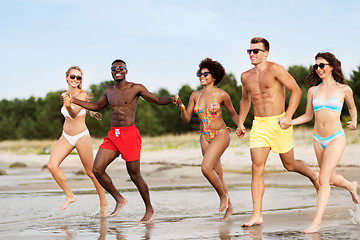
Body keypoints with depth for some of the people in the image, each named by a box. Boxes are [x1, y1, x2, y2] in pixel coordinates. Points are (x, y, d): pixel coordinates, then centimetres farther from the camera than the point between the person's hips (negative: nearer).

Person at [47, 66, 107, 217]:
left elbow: (74, 113, -34)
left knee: (91, 172, 3)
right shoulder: (66, 95, 6)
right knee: (52, 165, -15)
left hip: (81, 136, -6)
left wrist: (69, 106, -52)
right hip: (66, 136, 6)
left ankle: (103, 204, 21)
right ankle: (69, 195, 0)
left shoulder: (82, 95, -14)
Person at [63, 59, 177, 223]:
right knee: (97, 170, -6)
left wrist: (172, 99, -22)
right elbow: (97, 106, 31)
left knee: (134, 174, -1)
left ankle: (149, 210, 16)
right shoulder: (109, 91, 14)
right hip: (112, 135, 6)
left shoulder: (136, 88, -3)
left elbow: (158, 100, 0)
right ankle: (119, 200, 14)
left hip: (130, 134, -6)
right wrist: (74, 100, 26)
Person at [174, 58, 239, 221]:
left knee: (206, 168, -23)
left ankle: (223, 196, 0)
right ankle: (229, 207, 26)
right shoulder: (195, 95, 4)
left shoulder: (221, 94, -7)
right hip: (205, 137, 5)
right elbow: (186, 119, 5)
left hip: (220, 134, -5)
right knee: (217, 176, 10)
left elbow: (233, 114, 6)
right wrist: (181, 108, -13)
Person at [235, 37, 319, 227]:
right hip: (258, 125, 4)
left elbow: (296, 91, -11)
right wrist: (240, 123, 20)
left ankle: (313, 176, 44)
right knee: (257, 168, -8)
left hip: (278, 123, -4)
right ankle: (257, 215, -8)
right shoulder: (246, 76, 10)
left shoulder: (275, 69, -9)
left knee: (289, 165, 10)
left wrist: (288, 116, -20)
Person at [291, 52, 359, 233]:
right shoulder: (313, 91, 5)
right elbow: (308, 116, 12)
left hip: (336, 138, -4)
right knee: (331, 179, 16)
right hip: (318, 140, 4)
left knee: (323, 178, -15)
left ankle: (317, 221, -12)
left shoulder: (344, 89, -2)